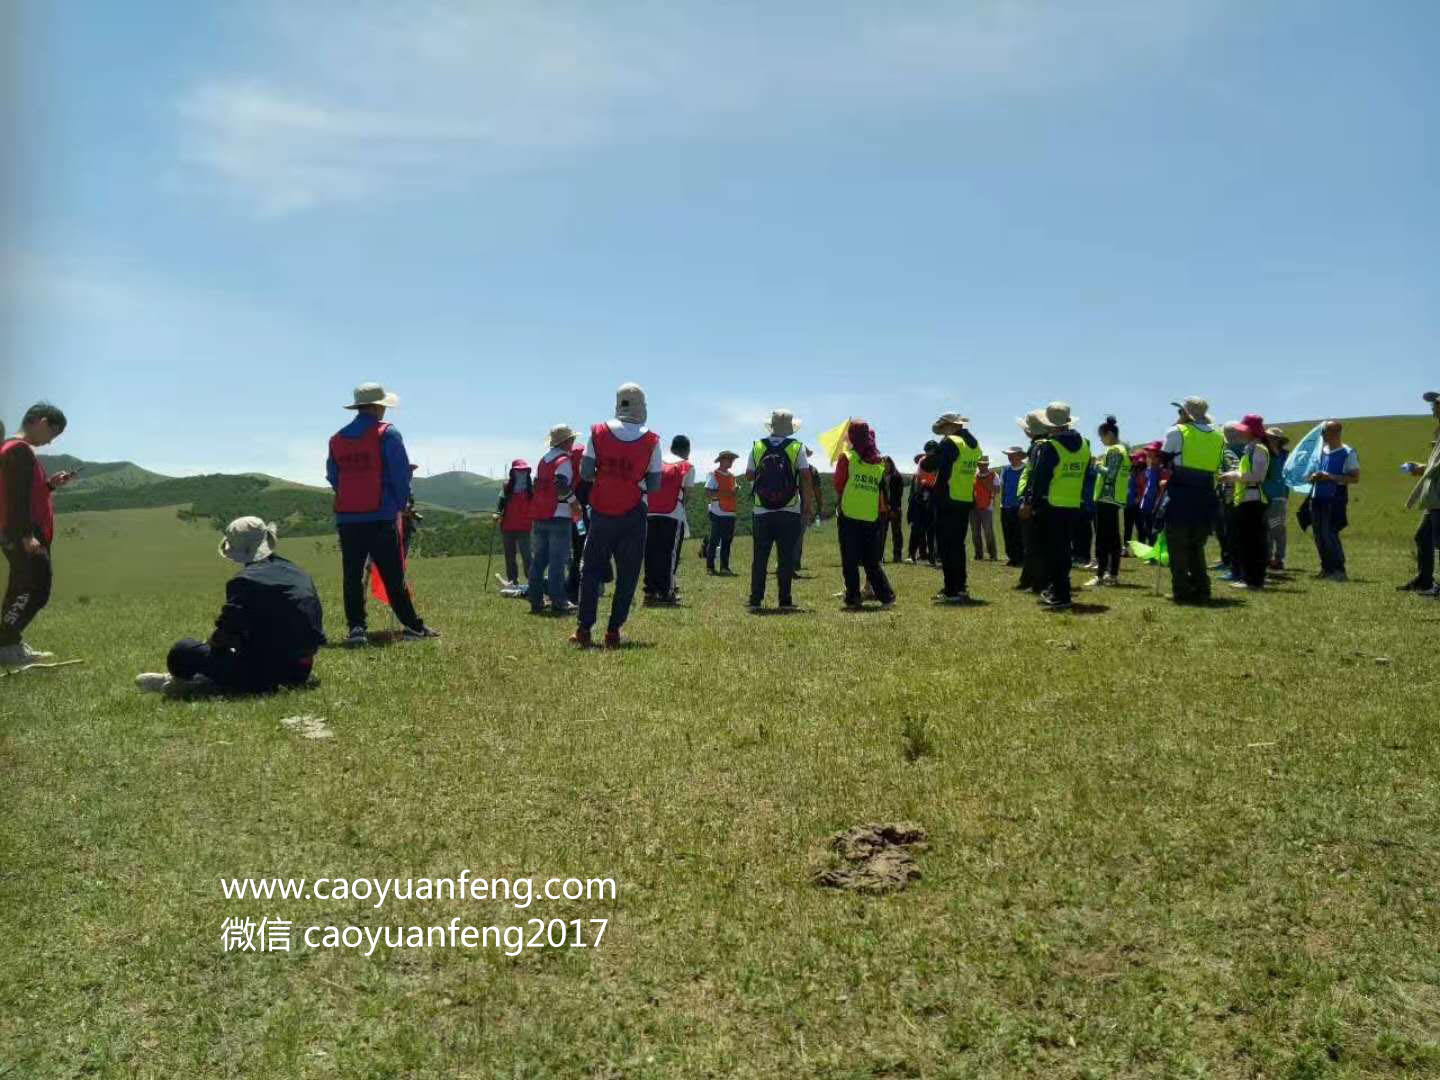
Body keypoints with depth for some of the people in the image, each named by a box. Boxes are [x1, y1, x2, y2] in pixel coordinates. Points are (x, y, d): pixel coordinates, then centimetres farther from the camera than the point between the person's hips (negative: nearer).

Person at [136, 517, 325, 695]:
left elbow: (225, 635, -18)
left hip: (264, 673, -7)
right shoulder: (300, 573, 7)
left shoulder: (245, 580, -13)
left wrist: (211, 642, 5)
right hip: (301, 671, 7)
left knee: (182, 651, 3)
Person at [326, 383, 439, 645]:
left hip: (347, 519, 4)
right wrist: (400, 505, 9)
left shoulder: (337, 439, 11)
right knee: (393, 576, -1)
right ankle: (412, 626, 4)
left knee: (352, 576, 8)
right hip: (381, 518, -4)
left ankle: (356, 627, 4)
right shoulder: (388, 435, -4)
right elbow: (401, 474, -5)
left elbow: (332, 478, 16)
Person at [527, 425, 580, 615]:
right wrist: (574, 501, -8)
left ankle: (536, 601, 12)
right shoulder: (564, 461, -9)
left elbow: (535, 485, 18)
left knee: (539, 559, 11)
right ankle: (558, 602, -4)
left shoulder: (543, 459, 16)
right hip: (559, 516, -8)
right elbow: (562, 487, -20)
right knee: (558, 560, -5)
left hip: (539, 517, 8)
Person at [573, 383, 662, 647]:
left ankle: (584, 629, 8)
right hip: (633, 514, -1)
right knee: (627, 575, 7)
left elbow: (585, 473, -2)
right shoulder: (651, 441, -4)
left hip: (601, 512, 1)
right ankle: (613, 631, 6)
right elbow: (654, 486, -2)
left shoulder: (599, 433, -2)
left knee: (591, 570, 10)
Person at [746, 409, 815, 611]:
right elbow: (806, 478, -6)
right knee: (786, 558, 4)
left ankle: (755, 600, 8)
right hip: (789, 512, -1)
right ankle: (785, 600, 4)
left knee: (759, 558, 7)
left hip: (762, 512, 1)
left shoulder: (757, 447, 2)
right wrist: (809, 505, 0)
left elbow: (749, 475, 6)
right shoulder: (797, 447, -3)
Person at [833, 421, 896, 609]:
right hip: (872, 517, 4)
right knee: (872, 561, 11)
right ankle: (887, 596, 5)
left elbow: (838, 486, 1)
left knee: (850, 561, 4)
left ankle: (853, 598, 5)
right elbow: (881, 489, 10)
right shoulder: (879, 462, 7)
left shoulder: (847, 458, -4)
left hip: (849, 516, -4)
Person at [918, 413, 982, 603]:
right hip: (966, 502, 8)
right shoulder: (974, 445, 13)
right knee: (958, 545, 16)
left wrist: (923, 460, 6)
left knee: (946, 546, -4)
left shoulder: (949, 443, -13)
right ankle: (959, 588, 21)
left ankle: (952, 591, -5)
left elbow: (928, 465, -16)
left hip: (947, 503, -8)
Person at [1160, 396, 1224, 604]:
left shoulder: (1177, 432, -5)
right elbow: (1217, 469, 13)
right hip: (1206, 497, 5)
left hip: (1180, 498, -5)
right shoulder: (1218, 437, 11)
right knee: (1197, 546, 17)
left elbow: (1163, 461, 2)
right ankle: (1201, 590, 15)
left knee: (1177, 547, 3)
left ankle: (1182, 591, 2)